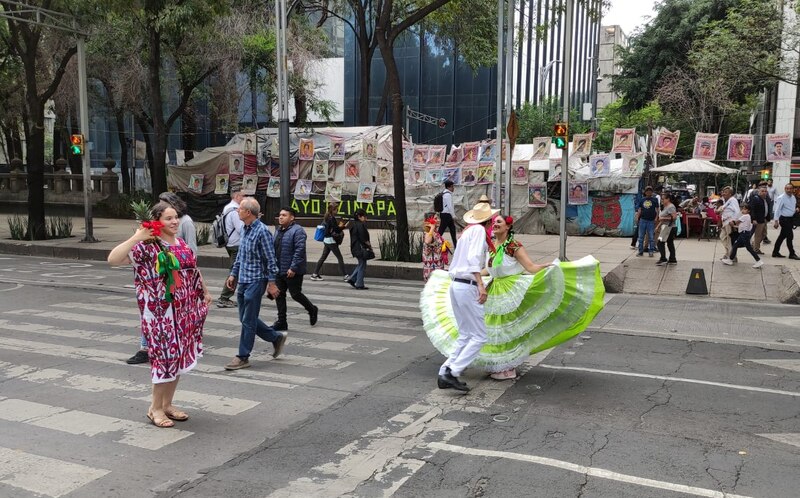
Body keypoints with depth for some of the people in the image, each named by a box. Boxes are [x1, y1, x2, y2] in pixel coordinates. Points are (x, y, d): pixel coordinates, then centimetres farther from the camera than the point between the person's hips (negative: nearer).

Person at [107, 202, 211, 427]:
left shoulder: (182, 244, 8)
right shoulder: (147, 246, -13)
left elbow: (193, 271, 23)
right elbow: (113, 259, -25)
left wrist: (205, 292, 28)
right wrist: (137, 237, -25)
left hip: (184, 311, 7)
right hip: (161, 312, -7)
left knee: (179, 356, 12)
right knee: (166, 356, -3)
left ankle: (167, 404, 27)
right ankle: (155, 408, 15)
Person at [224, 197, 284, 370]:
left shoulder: (262, 231, -16)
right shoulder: (245, 229, 10)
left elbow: (271, 259, -15)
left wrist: (271, 283, -16)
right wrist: (233, 274, 18)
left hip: (255, 281, -9)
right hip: (243, 280, 9)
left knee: (248, 320, -2)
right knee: (245, 318, 14)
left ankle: (243, 357, 8)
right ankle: (277, 338, 27)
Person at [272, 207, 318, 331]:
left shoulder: (297, 231, -14)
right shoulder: (278, 230, 13)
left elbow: (299, 251, -21)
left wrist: (293, 268, -25)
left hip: (292, 271, -8)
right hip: (279, 270, 8)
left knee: (295, 294, 1)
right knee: (279, 295, 7)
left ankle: (312, 310, 26)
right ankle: (281, 322, 14)